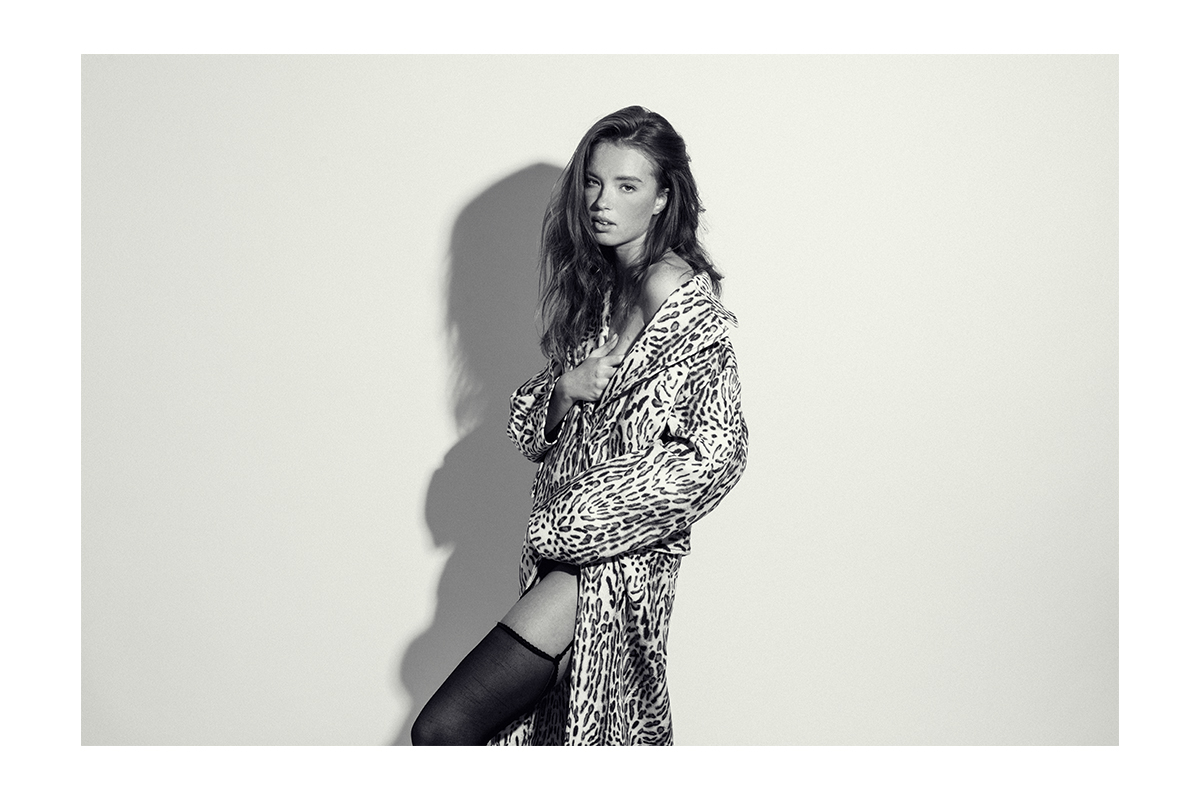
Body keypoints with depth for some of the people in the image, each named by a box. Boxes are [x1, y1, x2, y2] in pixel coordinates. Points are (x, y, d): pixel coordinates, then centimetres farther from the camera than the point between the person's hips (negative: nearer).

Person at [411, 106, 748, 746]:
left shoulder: (676, 288, -12)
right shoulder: (594, 288, 13)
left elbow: (717, 453, -18)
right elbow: (530, 431, 13)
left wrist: (570, 520, -15)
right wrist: (564, 389, -10)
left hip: (620, 552, -8)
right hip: (563, 551, 8)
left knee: (440, 731, -12)